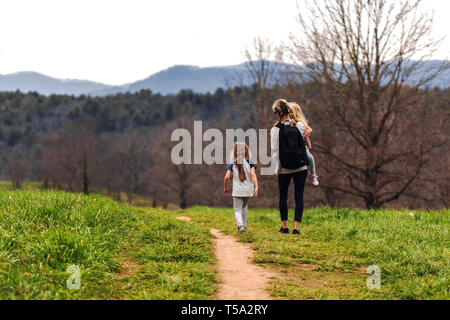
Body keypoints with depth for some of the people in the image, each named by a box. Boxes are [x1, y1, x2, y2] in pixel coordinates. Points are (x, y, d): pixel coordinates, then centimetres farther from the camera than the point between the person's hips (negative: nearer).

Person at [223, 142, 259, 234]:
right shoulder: (249, 163, -1)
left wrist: (225, 187, 8)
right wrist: (256, 187, -17)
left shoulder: (232, 164, -2)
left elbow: (227, 177, -8)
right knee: (244, 207, 25)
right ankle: (244, 226, 29)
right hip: (248, 190, 2)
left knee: (237, 210, 2)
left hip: (237, 191, -2)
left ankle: (240, 225, -22)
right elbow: (253, 174, -14)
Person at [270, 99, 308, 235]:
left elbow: (274, 151, -5)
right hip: (301, 166, 1)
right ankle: (296, 227, -1)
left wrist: (277, 168, 3)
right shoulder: (299, 125, -2)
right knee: (299, 197, 2)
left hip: (284, 168, -1)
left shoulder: (275, 130, -8)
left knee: (283, 197, 12)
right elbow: (305, 133, 21)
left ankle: (284, 227, 14)